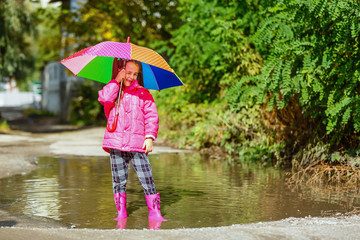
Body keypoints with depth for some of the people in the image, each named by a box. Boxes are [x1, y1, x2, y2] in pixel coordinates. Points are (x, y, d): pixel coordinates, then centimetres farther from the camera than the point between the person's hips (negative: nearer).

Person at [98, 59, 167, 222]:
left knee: (146, 178, -7)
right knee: (119, 180, 6)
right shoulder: (112, 90, 11)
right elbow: (104, 98, -12)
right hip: (115, 143, 1)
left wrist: (150, 137, -4)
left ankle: (154, 212, 1)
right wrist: (116, 81, -7)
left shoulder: (142, 94, 9)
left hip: (137, 144, -1)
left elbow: (151, 116, 6)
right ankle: (121, 212, 16)